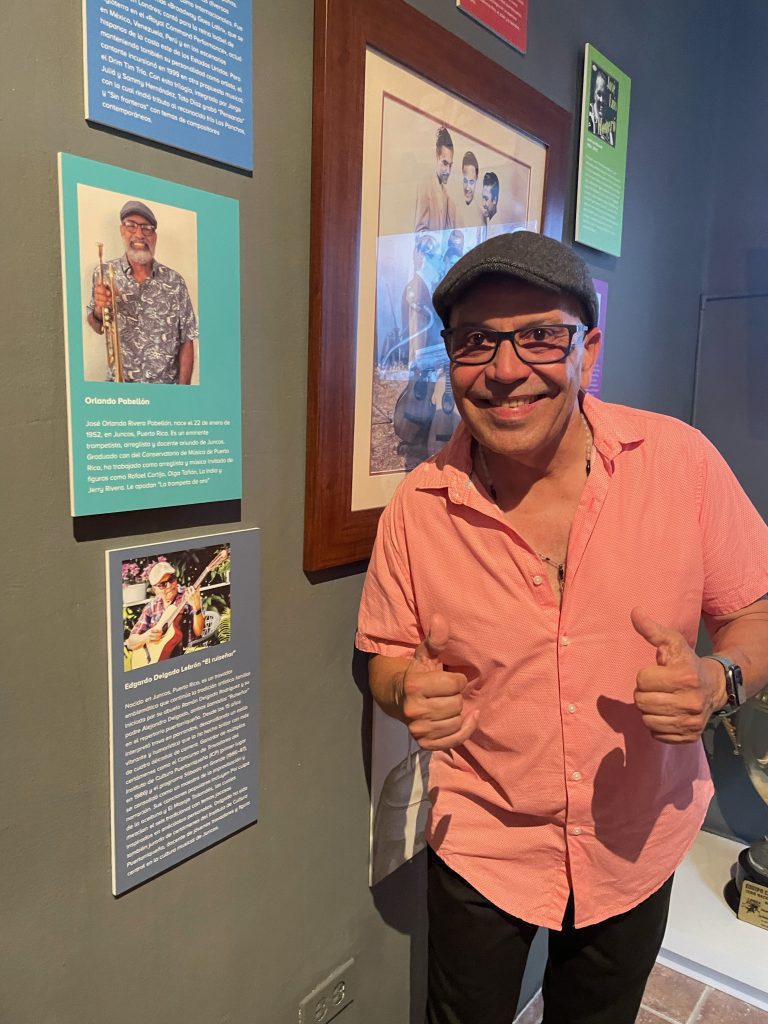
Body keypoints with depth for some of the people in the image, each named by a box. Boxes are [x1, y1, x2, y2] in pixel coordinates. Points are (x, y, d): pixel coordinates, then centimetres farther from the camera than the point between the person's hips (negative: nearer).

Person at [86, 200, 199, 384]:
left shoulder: (175, 282, -6)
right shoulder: (104, 274, -2)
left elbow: (186, 340, -3)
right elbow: (98, 328, 8)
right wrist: (99, 310, -14)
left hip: (167, 382, 0)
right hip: (121, 383, 1)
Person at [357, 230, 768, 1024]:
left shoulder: (681, 461, -17)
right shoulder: (417, 505, -15)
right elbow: (389, 652, -3)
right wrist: (409, 691, -25)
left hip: (640, 844, 1)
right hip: (482, 846, 0)